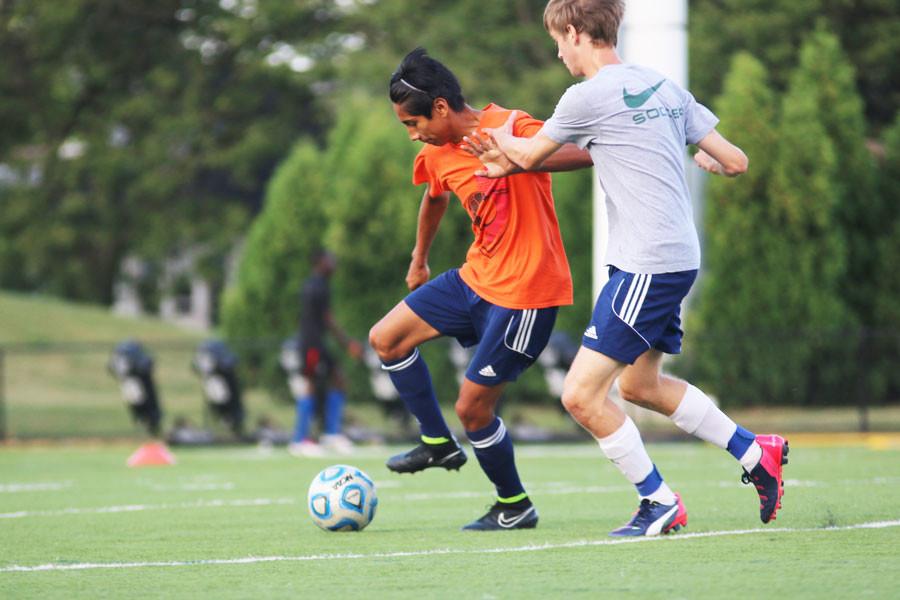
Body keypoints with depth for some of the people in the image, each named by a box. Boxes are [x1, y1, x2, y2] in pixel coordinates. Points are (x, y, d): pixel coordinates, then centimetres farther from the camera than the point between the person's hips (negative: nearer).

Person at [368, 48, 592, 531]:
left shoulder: (509, 129, -19)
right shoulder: (437, 156, 4)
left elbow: (586, 153, -27)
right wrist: (419, 259, 38)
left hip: (525, 293, -8)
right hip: (477, 277, 8)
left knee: (472, 407, -5)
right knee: (386, 338, 8)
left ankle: (515, 506, 16)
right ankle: (438, 444, 21)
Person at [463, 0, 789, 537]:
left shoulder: (590, 96, -12)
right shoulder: (664, 87, 11)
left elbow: (531, 155, 4)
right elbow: (735, 162, 12)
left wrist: (506, 143, 27)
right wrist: (706, 160, 36)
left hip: (647, 264, -9)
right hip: (680, 257, 9)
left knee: (582, 395, -5)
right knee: (639, 384, 24)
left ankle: (660, 504, 2)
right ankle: (756, 453, 26)